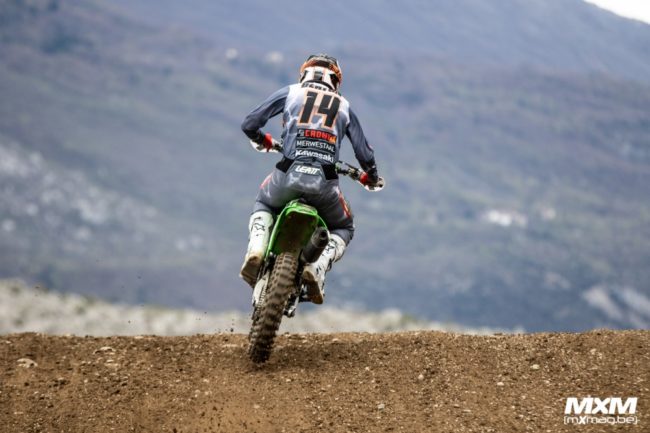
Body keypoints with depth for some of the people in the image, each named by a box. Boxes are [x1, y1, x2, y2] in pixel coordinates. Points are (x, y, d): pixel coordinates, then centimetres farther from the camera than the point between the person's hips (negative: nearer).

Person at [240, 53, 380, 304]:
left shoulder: (290, 93, 19)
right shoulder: (344, 107, 23)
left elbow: (249, 125, 14)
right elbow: (364, 154, 18)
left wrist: (262, 140, 38)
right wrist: (371, 176, 40)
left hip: (288, 175, 0)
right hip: (324, 183, 0)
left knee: (263, 205, 35)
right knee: (343, 229, 28)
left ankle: (256, 248, 4)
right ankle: (318, 267, -3)